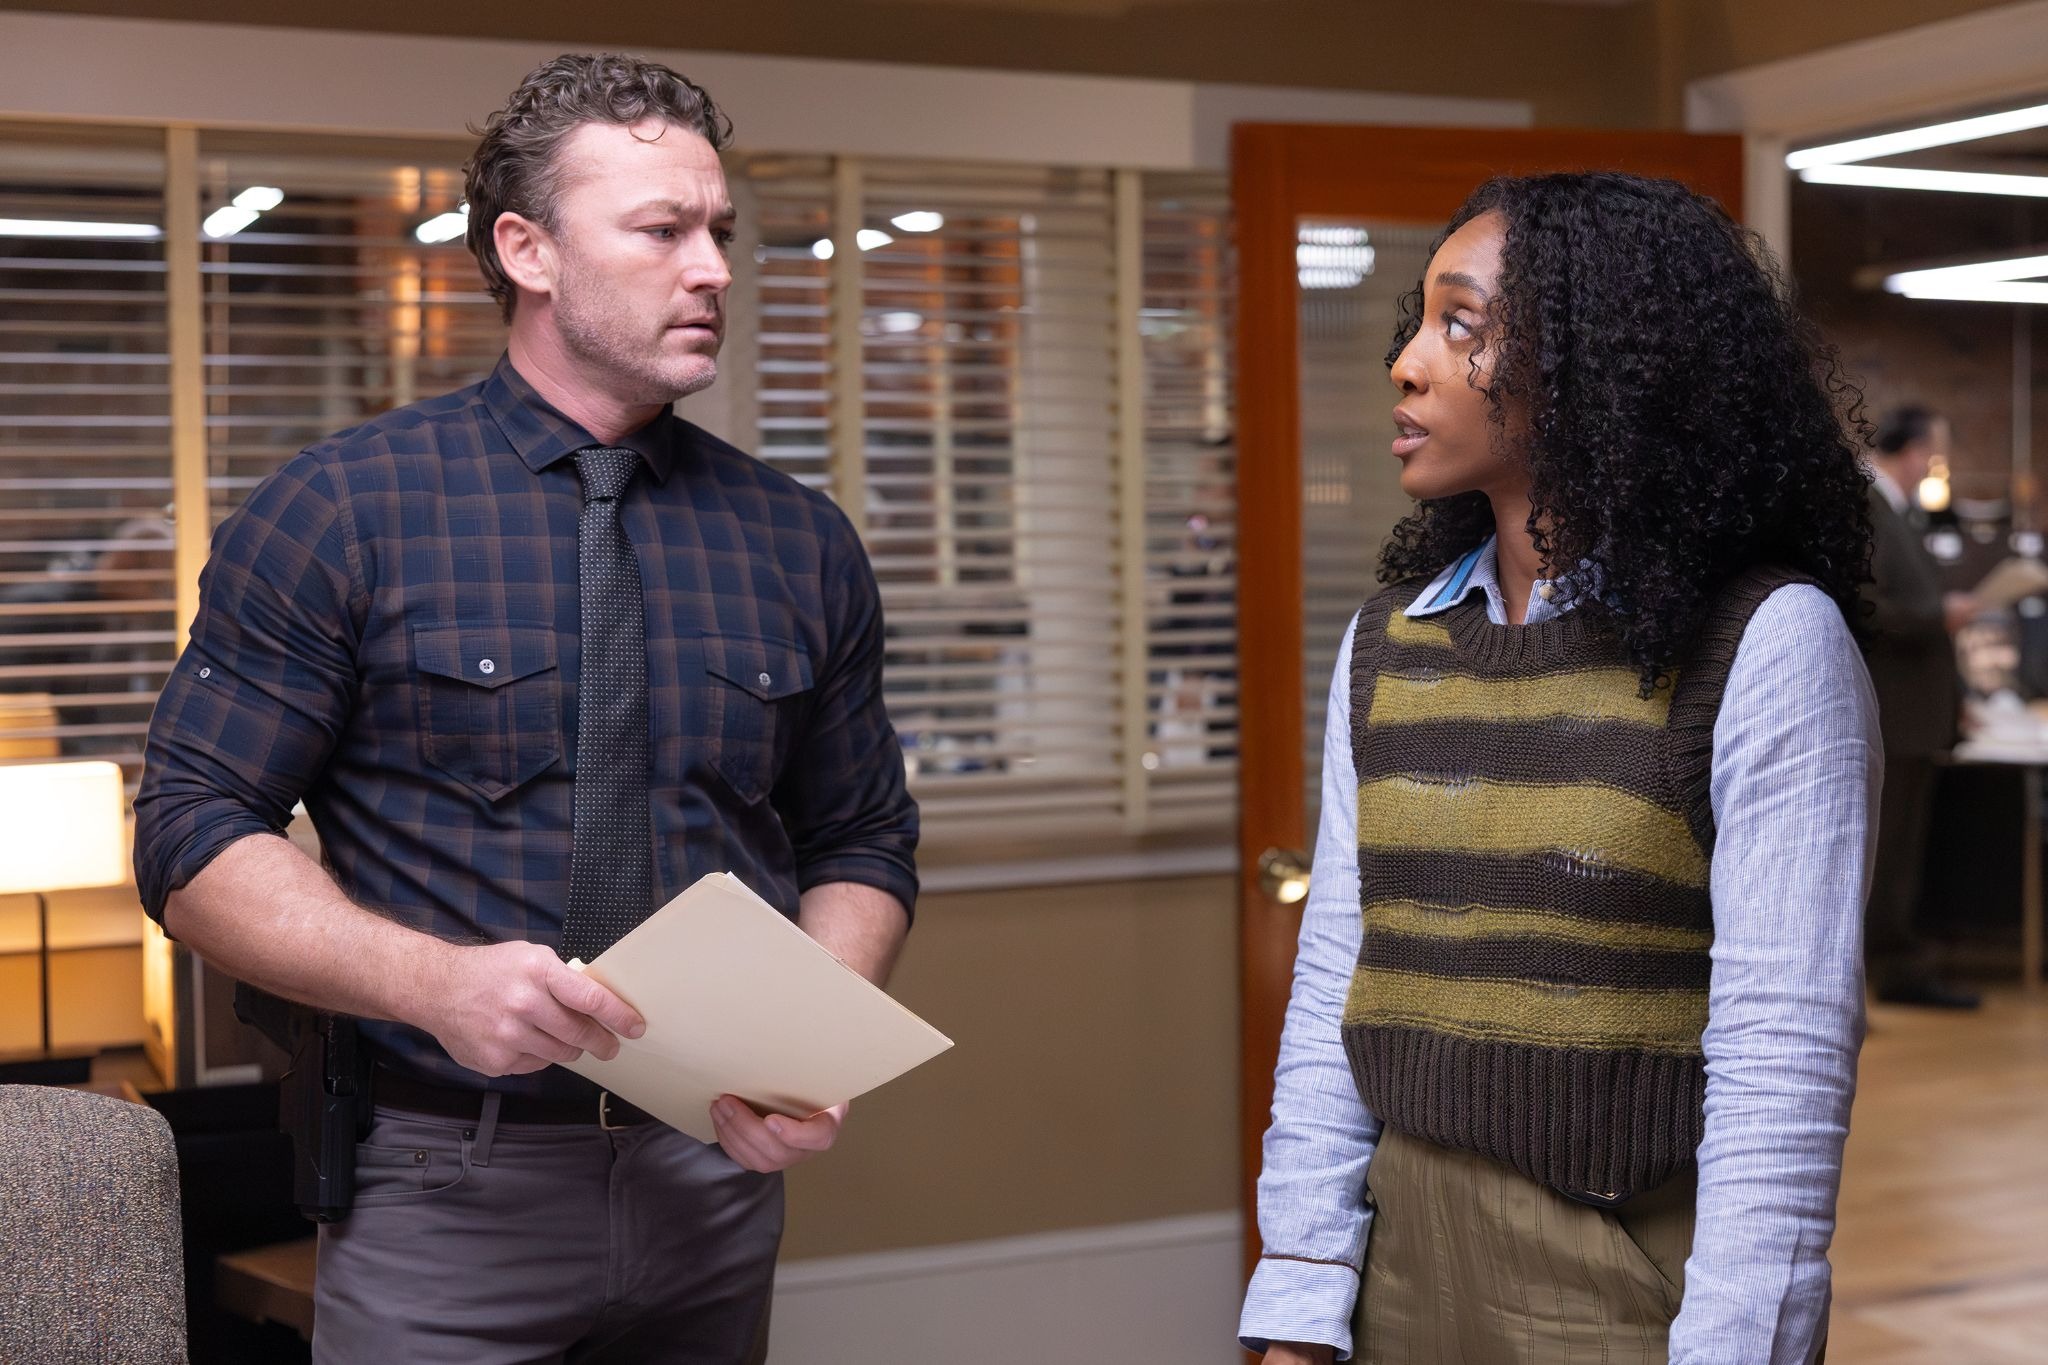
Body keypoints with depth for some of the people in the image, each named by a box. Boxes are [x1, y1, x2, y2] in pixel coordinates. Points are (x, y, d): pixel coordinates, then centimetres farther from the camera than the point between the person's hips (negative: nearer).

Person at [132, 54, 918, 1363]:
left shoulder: (804, 543, 6)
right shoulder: (338, 513, -4)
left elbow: (862, 846, 12)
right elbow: (196, 840, -6)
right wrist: (435, 980, -22)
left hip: (721, 1189, 4)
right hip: (444, 1193, -3)